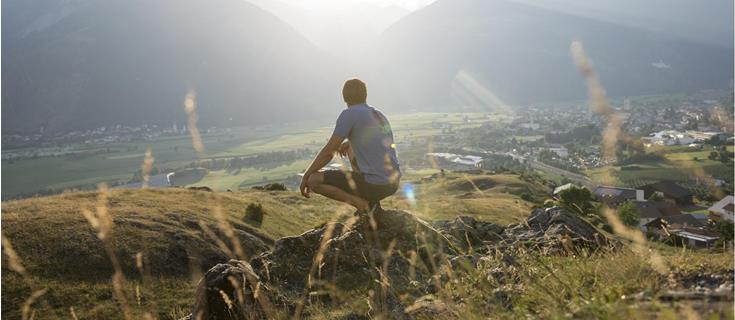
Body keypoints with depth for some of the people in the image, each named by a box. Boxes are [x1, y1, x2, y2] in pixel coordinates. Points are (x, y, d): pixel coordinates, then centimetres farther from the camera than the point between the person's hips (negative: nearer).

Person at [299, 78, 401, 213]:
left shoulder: (349, 114, -7)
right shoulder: (380, 115, 16)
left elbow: (328, 152, -7)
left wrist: (306, 176, 3)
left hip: (374, 185, -8)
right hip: (394, 183, 8)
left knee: (314, 180, -2)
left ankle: (362, 203, -8)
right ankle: (370, 202, 16)